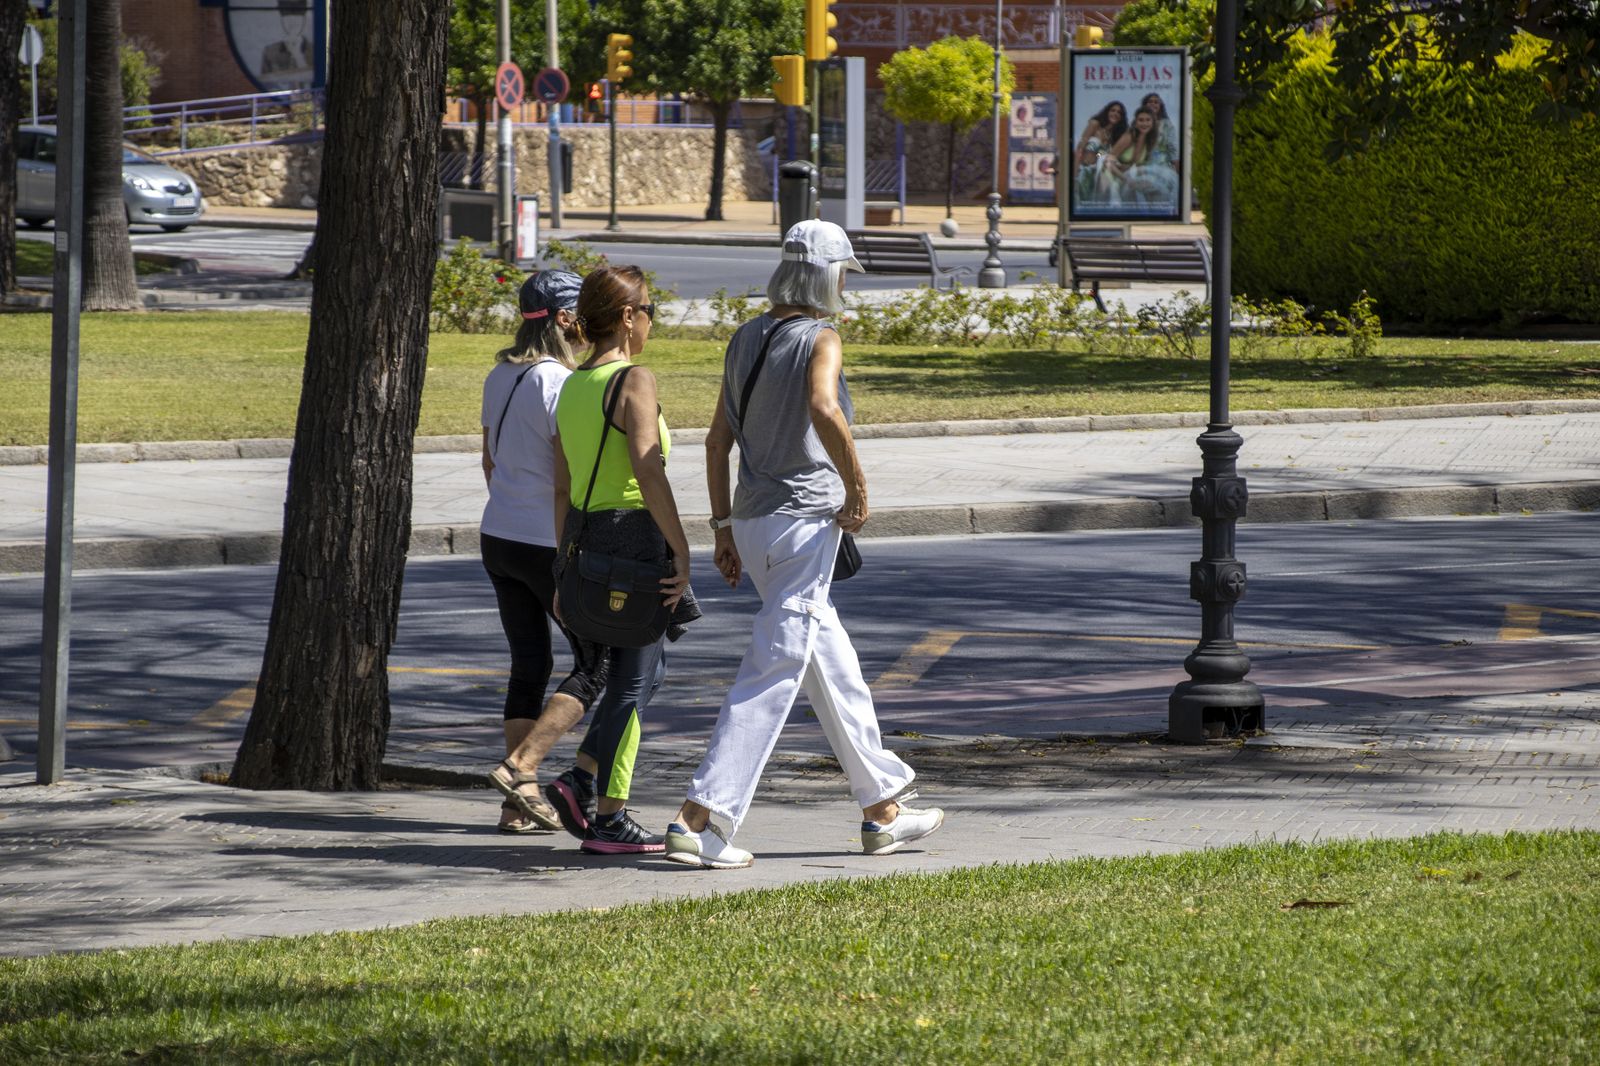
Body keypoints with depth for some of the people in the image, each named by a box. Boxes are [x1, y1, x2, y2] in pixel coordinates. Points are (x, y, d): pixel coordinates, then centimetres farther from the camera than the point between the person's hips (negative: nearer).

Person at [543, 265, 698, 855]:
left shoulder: (572, 387, 12)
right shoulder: (634, 381, -12)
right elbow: (649, 474, -22)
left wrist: (566, 567, 20)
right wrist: (682, 551, -20)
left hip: (584, 538, 8)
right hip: (633, 532, -8)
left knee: (647, 668, 18)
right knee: (633, 679, 0)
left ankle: (582, 779, 9)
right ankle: (608, 818, 0)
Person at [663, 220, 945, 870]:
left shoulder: (746, 339, 12)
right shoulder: (819, 339, -10)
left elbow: (718, 439, 15)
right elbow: (824, 409, -30)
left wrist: (724, 528, 20)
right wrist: (856, 488, -17)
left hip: (752, 519, 9)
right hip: (805, 520, -9)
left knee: (833, 666, 17)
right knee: (772, 672, -9)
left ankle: (883, 808, 26)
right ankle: (699, 820, -15)